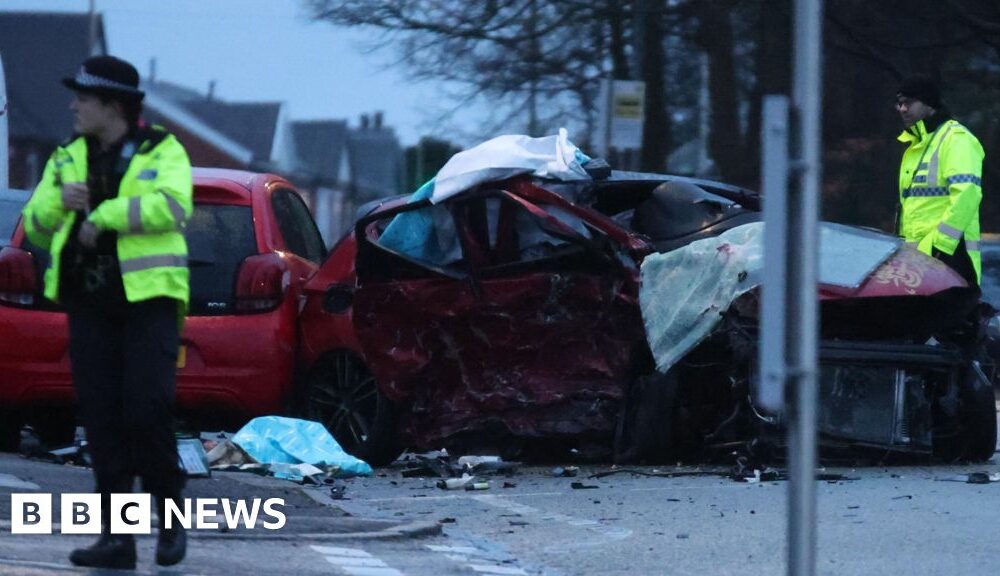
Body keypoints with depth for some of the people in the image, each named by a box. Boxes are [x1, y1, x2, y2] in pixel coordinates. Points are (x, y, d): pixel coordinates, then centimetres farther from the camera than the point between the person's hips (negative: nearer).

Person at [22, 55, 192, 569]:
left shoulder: (162, 152, -1)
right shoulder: (68, 158, 14)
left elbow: (172, 205, -20)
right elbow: (36, 228, 13)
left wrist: (103, 215, -19)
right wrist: (59, 200, -8)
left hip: (148, 296, -5)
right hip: (90, 302, 5)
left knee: (148, 411, -14)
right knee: (103, 419, 0)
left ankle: (170, 521, 5)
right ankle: (115, 537, 2)